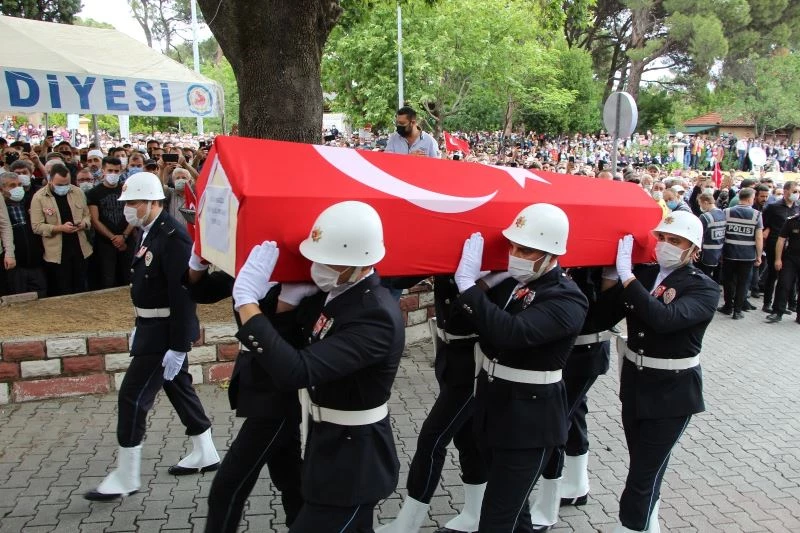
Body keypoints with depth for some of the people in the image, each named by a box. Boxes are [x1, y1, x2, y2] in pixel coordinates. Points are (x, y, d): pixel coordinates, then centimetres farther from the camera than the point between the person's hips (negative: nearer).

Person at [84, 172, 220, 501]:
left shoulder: (173, 236, -22)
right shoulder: (151, 232, 8)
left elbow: (182, 295, -25)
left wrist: (178, 347, -24)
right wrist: (140, 327, 21)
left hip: (166, 331, -10)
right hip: (153, 326, 10)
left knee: (133, 396, -4)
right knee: (179, 387, 18)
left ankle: (125, 477, 10)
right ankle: (204, 455, 33)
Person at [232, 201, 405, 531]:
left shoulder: (376, 316, -29)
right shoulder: (335, 293, -1)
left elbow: (297, 372, -36)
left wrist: (246, 299, -34)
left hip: (353, 463, -8)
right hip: (329, 446, 9)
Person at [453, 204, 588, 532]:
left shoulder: (567, 300, -21)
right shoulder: (510, 280, 2)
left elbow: (513, 332, -37)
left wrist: (468, 284, -34)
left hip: (530, 419, -7)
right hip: (490, 406, 8)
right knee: (509, 497, 27)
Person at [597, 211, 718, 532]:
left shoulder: (704, 288, -12)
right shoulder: (643, 274, 2)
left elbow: (665, 318, -32)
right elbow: (605, 314, -6)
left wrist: (626, 276, -31)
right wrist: (613, 275, -16)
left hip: (672, 391, -5)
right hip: (634, 382, 5)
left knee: (643, 473, -1)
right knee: (643, 467, 20)